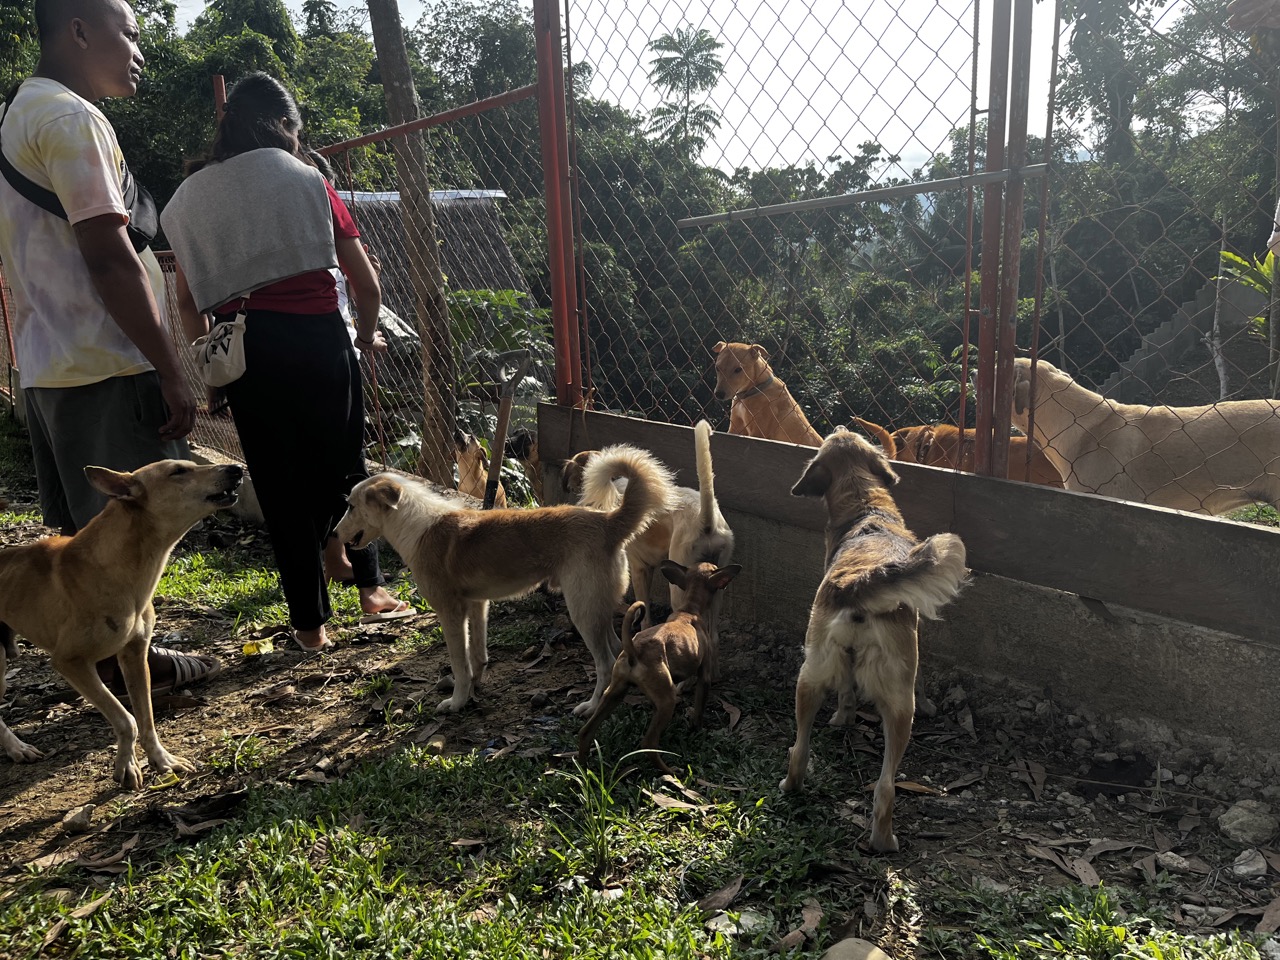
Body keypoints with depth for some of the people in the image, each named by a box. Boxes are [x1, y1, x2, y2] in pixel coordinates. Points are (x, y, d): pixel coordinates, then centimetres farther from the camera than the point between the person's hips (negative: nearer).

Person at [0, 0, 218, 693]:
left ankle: (108, 658, 29)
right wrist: (170, 372, -19)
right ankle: (125, 666, 13)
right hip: (104, 366, -10)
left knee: (83, 528, 16)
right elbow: (107, 258, -20)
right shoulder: (71, 118, -12)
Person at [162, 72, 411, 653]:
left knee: (279, 483, 9)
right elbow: (365, 281, 5)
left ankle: (311, 622, 15)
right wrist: (367, 334, 21)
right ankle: (370, 587, 22)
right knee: (341, 467, 16)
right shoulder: (306, 180, 4)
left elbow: (187, 300, 12)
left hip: (243, 348, 2)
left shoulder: (191, 197, 13)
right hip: (317, 337, -2)